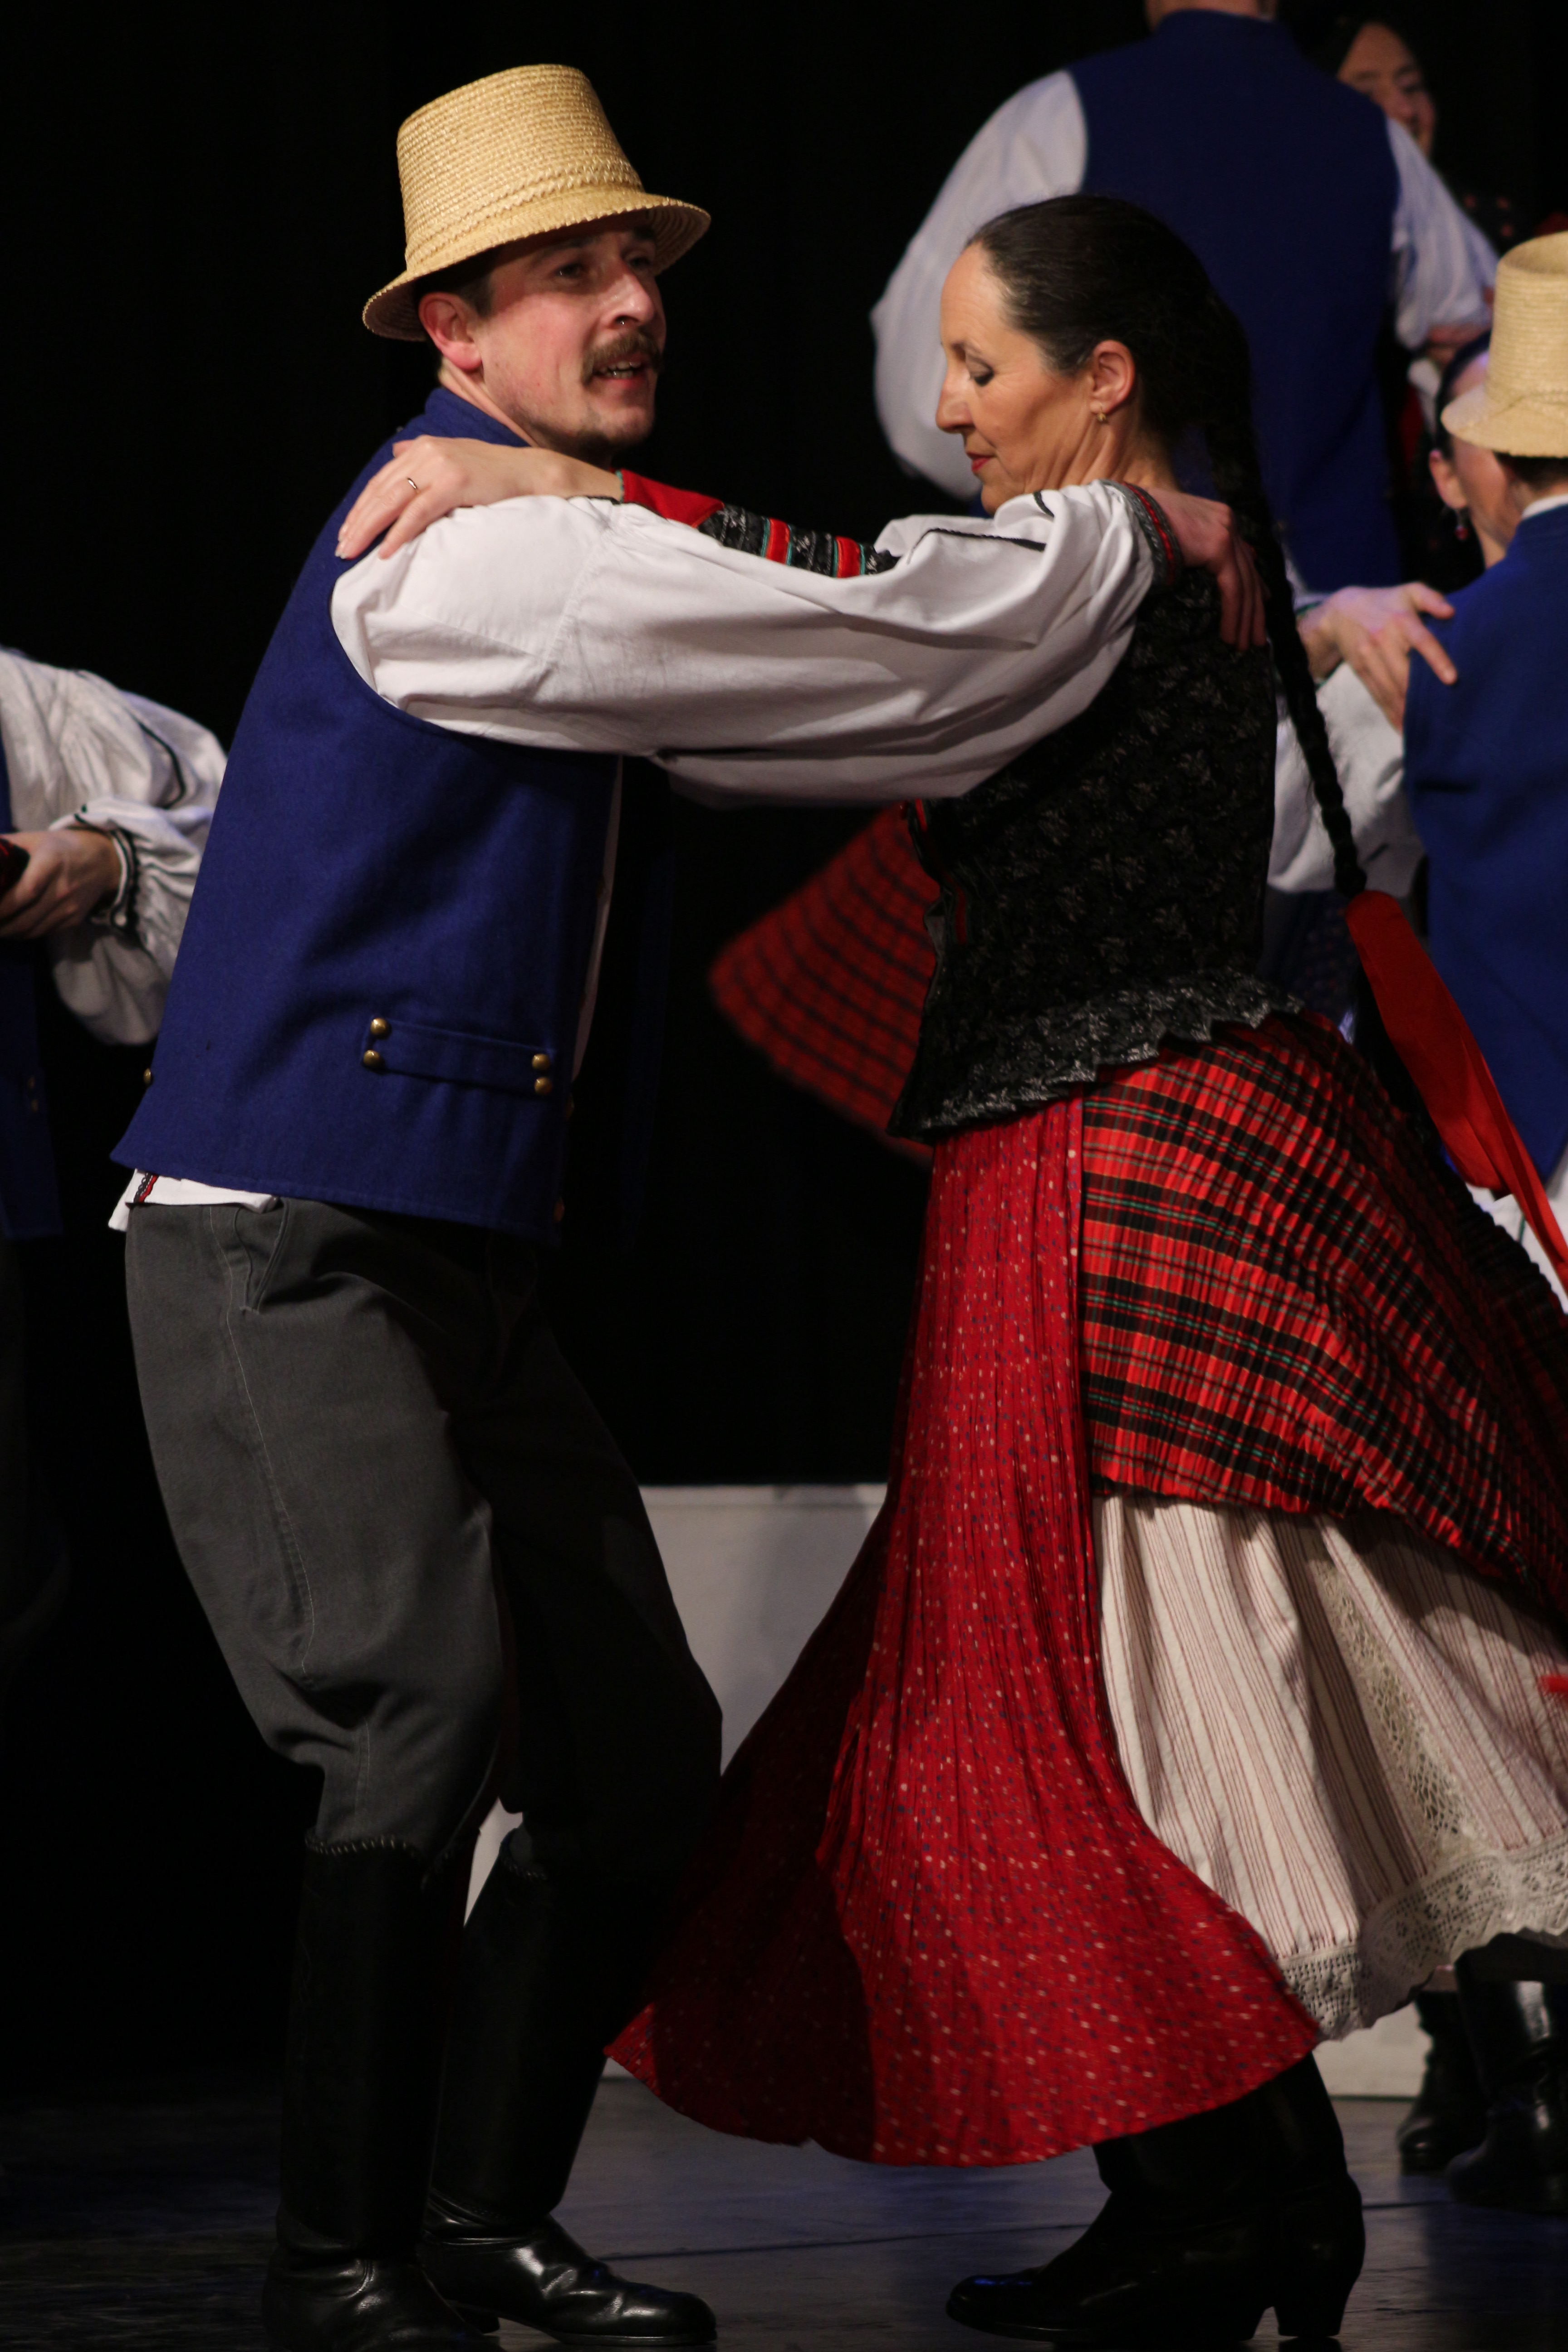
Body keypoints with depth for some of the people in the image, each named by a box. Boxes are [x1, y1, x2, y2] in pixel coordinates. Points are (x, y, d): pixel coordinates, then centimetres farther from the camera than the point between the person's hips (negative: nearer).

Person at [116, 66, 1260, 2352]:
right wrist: (1130, 527, -3)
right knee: (425, 1699, -22)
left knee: (636, 1758, 9)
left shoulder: (559, 550, 17)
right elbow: (872, 646, -17)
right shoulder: (458, 550, -14)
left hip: (464, 1261, 10)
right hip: (282, 1245, -10)